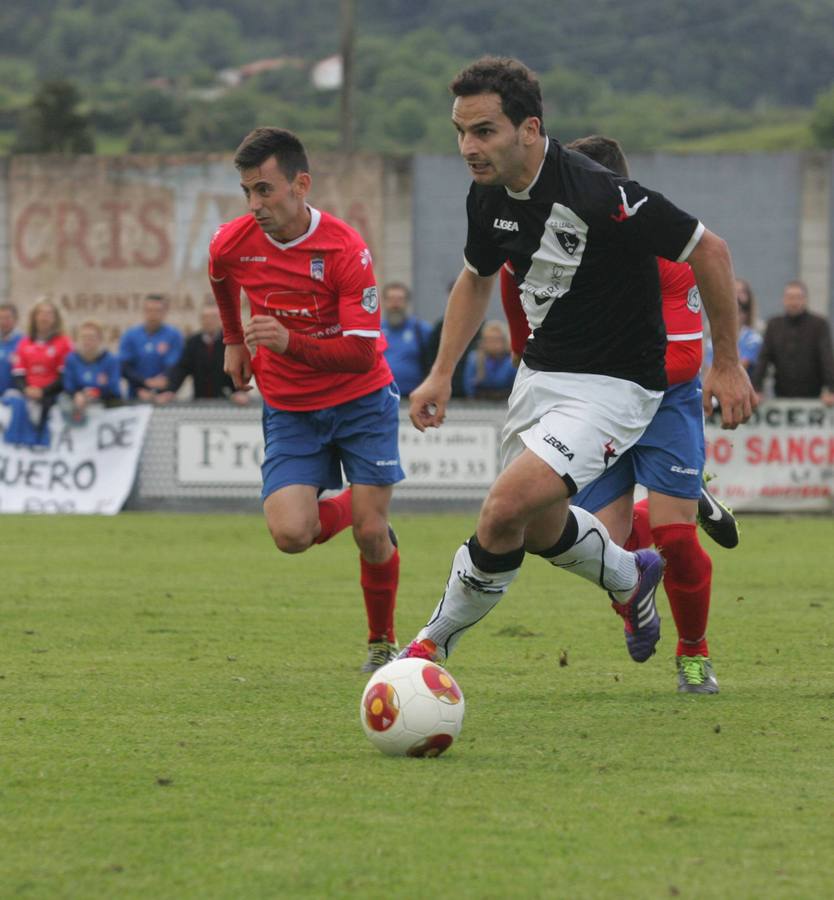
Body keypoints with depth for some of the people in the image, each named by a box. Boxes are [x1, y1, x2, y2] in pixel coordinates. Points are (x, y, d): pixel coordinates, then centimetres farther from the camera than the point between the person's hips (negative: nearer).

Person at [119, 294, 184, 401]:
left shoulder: (174, 335, -1)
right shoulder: (130, 336, 4)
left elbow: (173, 368, -7)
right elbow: (124, 368, -1)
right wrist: (147, 382, -17)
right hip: (135, 397, 1)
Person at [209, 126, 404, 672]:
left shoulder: (345, 248, -21)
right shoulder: (232, 245, -10)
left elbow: (362, 354, -23)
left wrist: (290, 343, -36)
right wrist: (235, 342, 28)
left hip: (361, 402, -3)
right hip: (290, 412, 3)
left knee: (371, 535, -8)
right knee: (290, 535, -16)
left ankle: (384, 643, 18)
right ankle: (345, 510, 20)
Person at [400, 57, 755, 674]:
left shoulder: (597, 195, -28)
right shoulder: (490, 197, -5)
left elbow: (708, 250, -18)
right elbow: (477, 278, 17)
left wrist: (727, 364, -13)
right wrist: (442, 375, 9)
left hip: (613, 385, -8)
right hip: (540, 374, 8)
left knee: (506, 509, -21)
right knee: (541, 530, 21)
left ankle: (435, 644, -2)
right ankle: (631, 579, 52)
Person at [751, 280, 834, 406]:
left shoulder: (819, 324, -1)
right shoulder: (774, 325, 9)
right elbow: (764, 359, 3)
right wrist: (756, 390, -10)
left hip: (811, 396, -3)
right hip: (781, 395, 3)